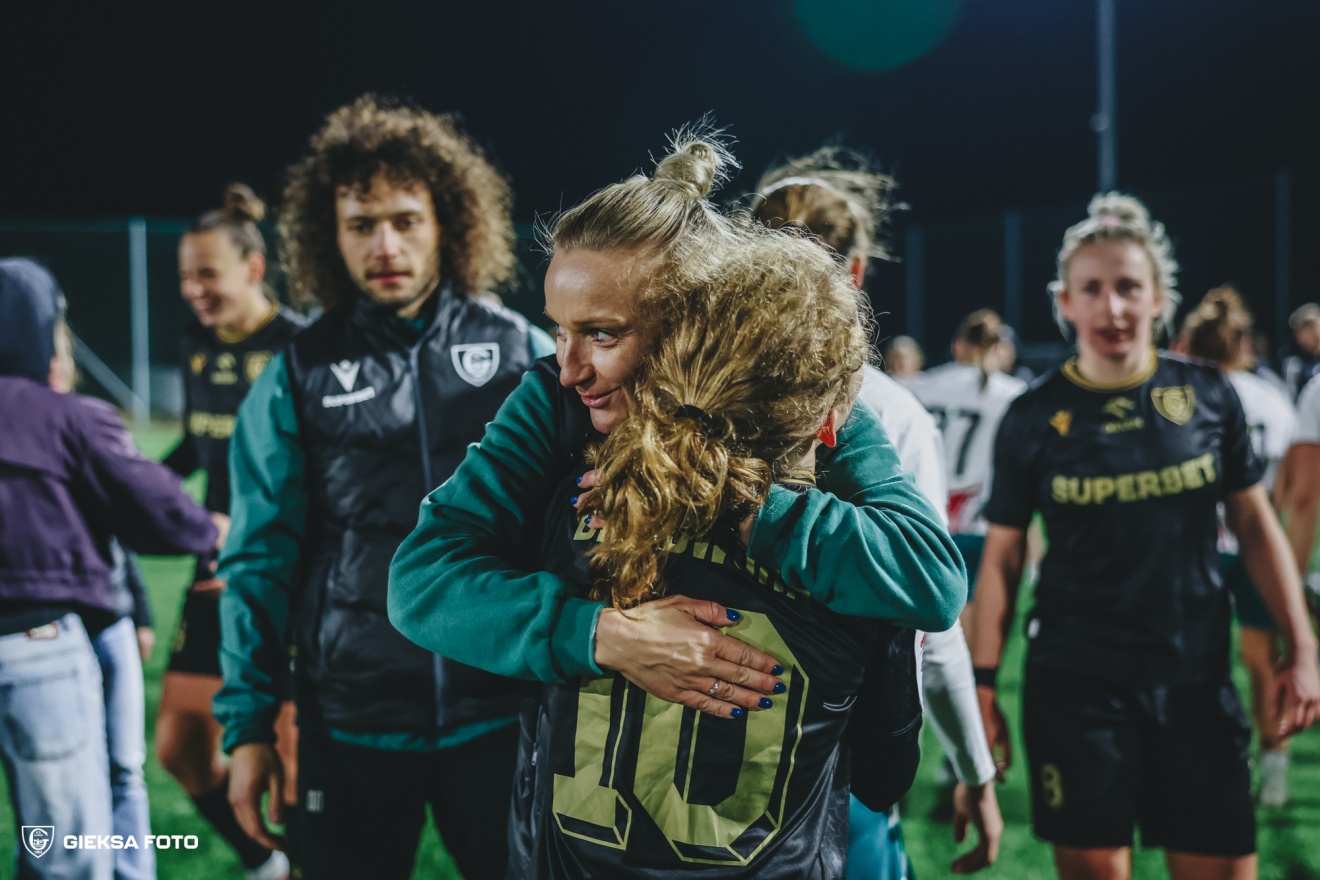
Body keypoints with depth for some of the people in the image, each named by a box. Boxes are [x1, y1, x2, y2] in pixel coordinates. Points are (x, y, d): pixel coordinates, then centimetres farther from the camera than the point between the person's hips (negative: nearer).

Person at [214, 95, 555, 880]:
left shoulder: (521, 351, -1)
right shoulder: (300, 375, 1)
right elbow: (262, 557, 2)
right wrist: (248, 723, 0)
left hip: (504, 711, 0)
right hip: (352, 724, 1)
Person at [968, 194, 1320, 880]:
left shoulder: (1209, 396, 1)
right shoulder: (1033, 418, -3)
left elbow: (1255, 523, 7)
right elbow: (1002, 556, 1)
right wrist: (982, 681, -2)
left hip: (1196, 680, 2)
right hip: (1075, 688, -1)